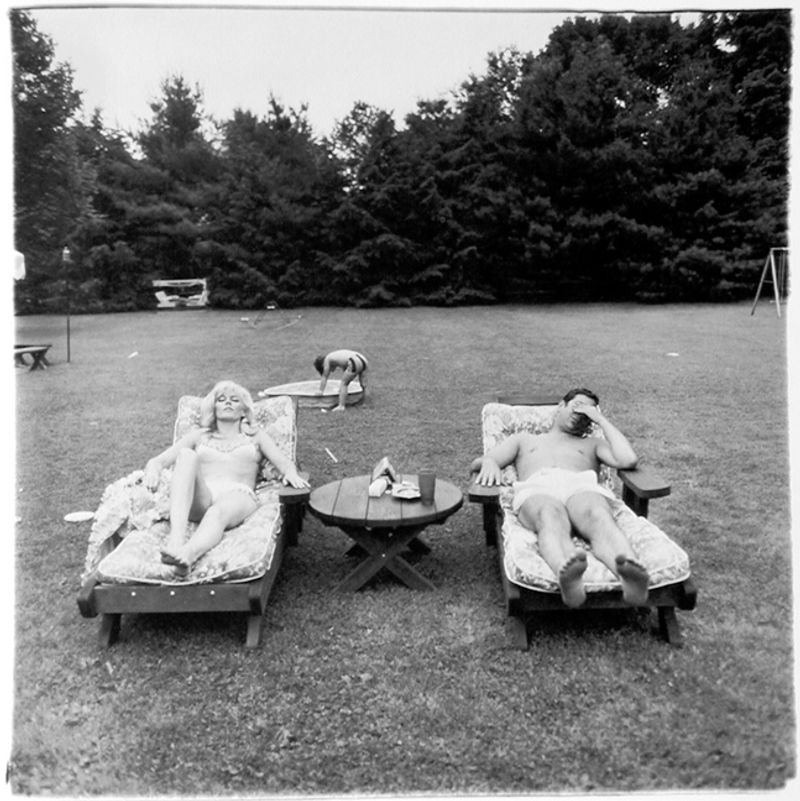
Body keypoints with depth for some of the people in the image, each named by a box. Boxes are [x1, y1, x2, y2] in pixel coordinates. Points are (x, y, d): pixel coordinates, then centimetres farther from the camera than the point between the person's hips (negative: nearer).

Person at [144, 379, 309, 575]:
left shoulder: (255, 436, 28)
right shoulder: (199, 435, 30)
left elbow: (284, 462, 11)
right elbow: (158, 460, 17)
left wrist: (291, 473, -15)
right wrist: (153, 470, -9)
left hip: (238, 495, -1)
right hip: (199, 498, 1)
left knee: (218, 512, -38)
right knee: (186, 454, -29)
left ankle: (187, 555, -70)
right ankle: (176, 537, -47)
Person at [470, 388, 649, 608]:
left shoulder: (593, 444, 39)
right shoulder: (524, 439, 39)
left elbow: (628, 460, 16)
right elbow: (476, 463, 24)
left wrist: (602, 420, 26)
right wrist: (489, 462, -3)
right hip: (536, 490, -1)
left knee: (599, 517, -39)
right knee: (551, 517, -41)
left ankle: (628, 576, -69)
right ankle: (567, 576, -72)